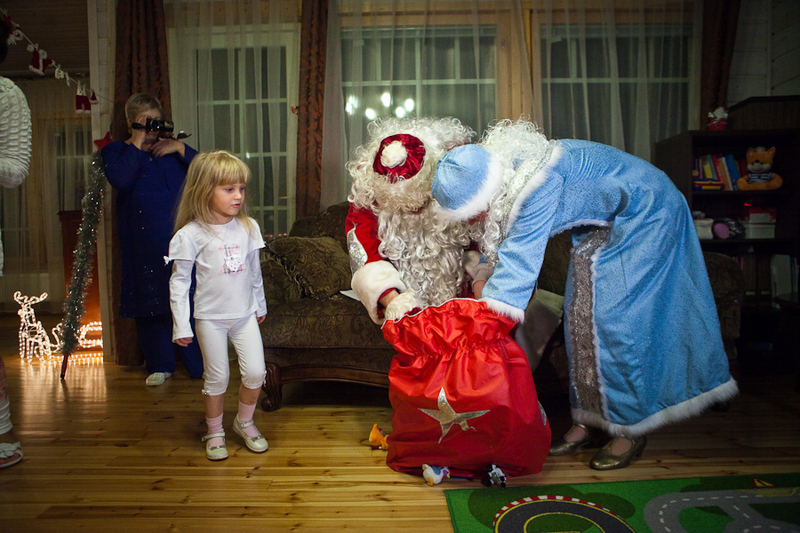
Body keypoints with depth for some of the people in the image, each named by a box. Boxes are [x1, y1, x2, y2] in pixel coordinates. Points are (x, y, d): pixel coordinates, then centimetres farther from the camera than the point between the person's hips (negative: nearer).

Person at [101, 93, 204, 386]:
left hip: (180, 234, 2)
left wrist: (180, 148, -6)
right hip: (143, 239, -1)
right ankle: (159, 364, 16)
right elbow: (120, 180, -14)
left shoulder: (171, 149, 16)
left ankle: (200, 362, 13)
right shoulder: (115, 150, 8)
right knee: (150, 298, 3)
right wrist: (137, 144, -11)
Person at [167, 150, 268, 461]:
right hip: (210, 317, -3)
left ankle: (244, 422, 26)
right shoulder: (191, 234, -11)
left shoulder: (248, 227, 1)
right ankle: (214, 433, 28)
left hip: (244, 314, 3)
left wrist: (260, 305, 20)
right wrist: (181, 325, -7)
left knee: (256, 372, -1)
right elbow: (179, 280, -6)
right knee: (217, 378, 5)